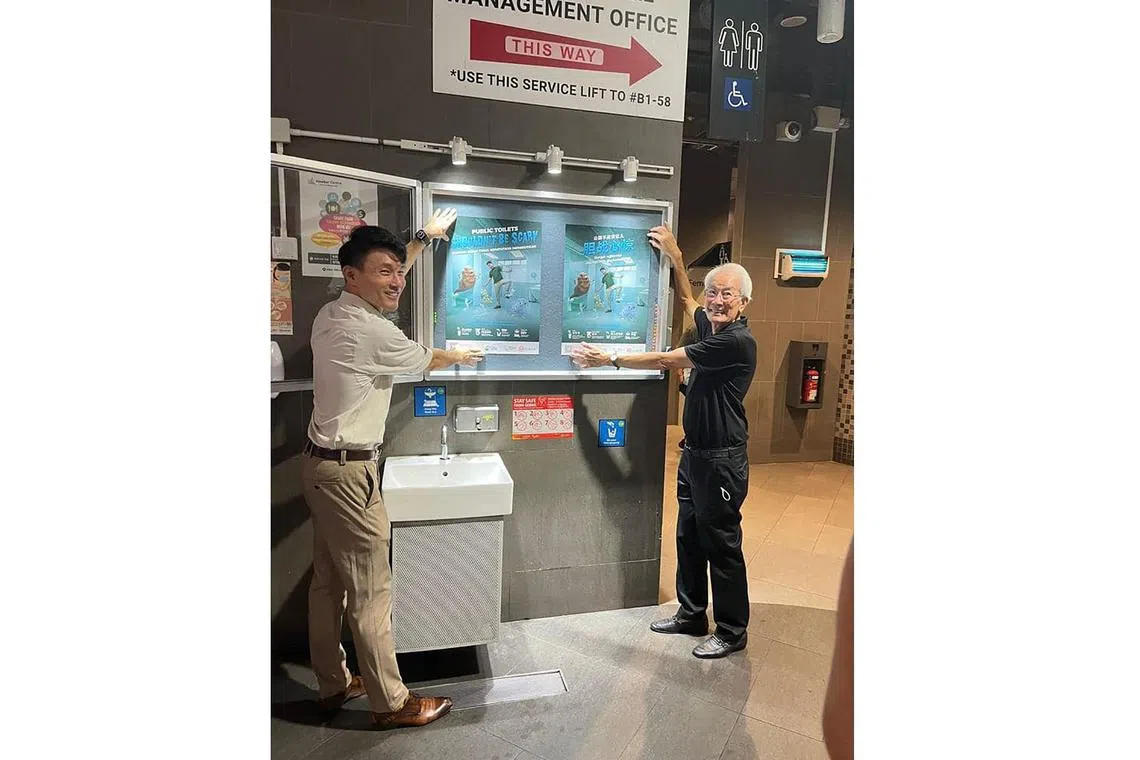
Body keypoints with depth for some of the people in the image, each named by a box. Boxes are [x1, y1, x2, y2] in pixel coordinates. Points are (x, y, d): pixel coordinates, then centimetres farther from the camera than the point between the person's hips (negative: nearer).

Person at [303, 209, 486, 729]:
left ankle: (333, 685, 32)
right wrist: (460, 357, 20)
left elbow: (386, 278, 23)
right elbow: (426, 360, -2)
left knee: (328, 582, 17)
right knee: (370, 590, 1)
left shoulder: (330, 315, 6)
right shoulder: (372, 333, -20)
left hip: (322, 462, 10)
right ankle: (390, 702, 14)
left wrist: (424, 237, 31)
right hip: (348, 472, -10)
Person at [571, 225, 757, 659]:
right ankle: (691, 615, 33)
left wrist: (608, 359, -11)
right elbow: (687, 300, 30)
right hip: (694, 453, 9)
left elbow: (666, 360, -19)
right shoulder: (711, 327, 7)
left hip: (721, 460, -9)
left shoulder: (738, 341, -21)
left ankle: (732, 631, 19)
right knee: (689, 537, 17)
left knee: (721, 544, 3)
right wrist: (674, 255, 23)